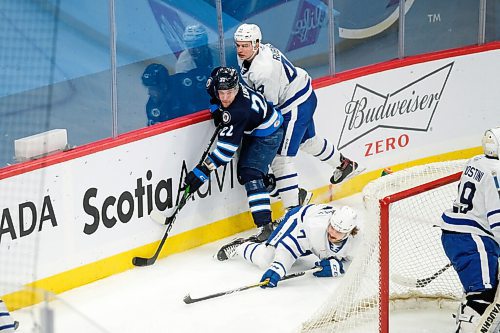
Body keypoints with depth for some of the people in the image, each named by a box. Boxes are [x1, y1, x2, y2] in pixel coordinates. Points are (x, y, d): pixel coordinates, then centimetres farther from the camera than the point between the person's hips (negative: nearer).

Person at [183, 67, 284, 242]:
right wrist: (216, 108, -6)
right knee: (243, 171, 21)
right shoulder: (218, 81, -20)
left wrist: (202, 172, -41)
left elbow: (226, 149, -41)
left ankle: (265, 226, -23)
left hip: (268, 134, -10)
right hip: (252, 131, 10)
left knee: (250, 175, -22)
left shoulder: (239, 111, -41)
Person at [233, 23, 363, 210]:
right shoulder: (250, 54, -4)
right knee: (308, 140, 31)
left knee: (281, 157, -9)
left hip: (296, 108, -10)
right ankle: (345, 165, 54)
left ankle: (292, 209, -7)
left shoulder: (264, 69, -33)